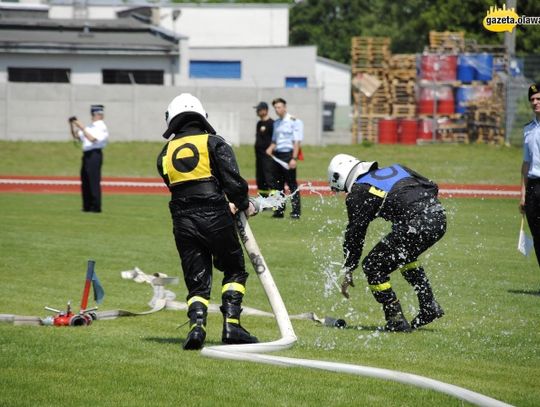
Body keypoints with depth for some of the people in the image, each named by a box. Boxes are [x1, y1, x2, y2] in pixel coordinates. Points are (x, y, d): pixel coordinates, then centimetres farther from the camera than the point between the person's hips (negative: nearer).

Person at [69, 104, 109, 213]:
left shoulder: (102, 127, -7)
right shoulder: (90, 127, 20)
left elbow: (92, 139, -22)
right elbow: (76, 136, 21)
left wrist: (82, 128, -21)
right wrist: (72, 125, 7)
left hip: (95, 154, -9)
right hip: (86, 155, 9)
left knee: (94, 182, -10)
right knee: (85, 182, 9)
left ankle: (96, 207, -9)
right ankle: (87, 206, 14)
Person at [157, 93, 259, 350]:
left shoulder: (165, 154, 15)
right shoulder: (214, 143, 2)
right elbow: (232, 180, -8)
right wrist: (243, 205, 12)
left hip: (183, 222, 3)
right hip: (215, 220, -3)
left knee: (197, 281, 10)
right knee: (235, 270, 14)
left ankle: (197, 324, -14)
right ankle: (231, 324, 1)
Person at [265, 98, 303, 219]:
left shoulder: (294, 121, -6)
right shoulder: (276, 123, 17)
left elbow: (297, 141, -11)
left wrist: (294, 158, -18)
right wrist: (270, 149, 5)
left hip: (288, 154, -7)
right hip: (277, 155, 7)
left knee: (292, 184, -7)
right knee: (277, 184, 8)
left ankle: (296, 212, -6)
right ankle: (279, 210, 14)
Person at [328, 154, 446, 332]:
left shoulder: (358, 192, 7)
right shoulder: (394, 169, 26)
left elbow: (355, 233, 9)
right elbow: (432, 187, 23)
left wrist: (348, 271, 16)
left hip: (416, 224, -8)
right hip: (439, 217, 8)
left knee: (373, 267, 8)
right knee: (404, 255, 35)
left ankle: (396, 320, 9)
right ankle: (430, 307, 32)